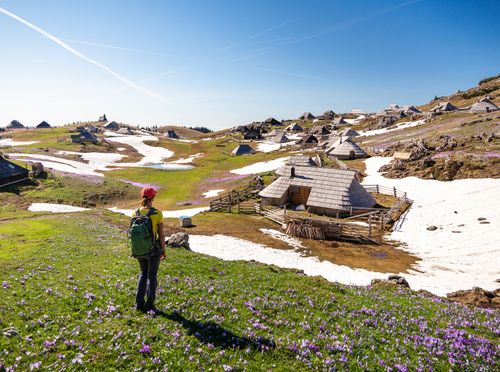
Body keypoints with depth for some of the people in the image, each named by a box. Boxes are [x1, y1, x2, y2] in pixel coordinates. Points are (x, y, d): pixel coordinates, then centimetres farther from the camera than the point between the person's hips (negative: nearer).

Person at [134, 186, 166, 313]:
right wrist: (164, 250, -1)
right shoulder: (157, 213, -17)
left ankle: (139, 303, 21)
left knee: (143, 273, 23)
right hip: (154, 248, -3)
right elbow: (161, 234, -14)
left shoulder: (136, 213, -6)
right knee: (152, 275, 14)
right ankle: (149, 305, 21)